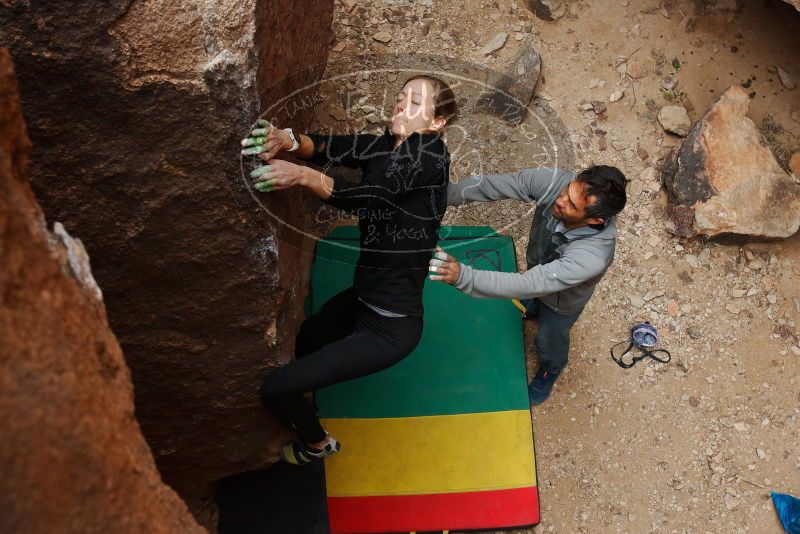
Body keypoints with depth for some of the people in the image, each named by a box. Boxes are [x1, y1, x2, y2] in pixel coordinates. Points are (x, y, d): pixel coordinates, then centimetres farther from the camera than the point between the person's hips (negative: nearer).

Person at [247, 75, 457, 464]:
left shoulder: (430, 153, -21)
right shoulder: (386, 146, 0)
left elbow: (366, 193, -33)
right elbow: (333, 148, -17)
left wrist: (301, 175, -45)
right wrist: (289, 141, -36)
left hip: (391, 327, -8)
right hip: (363, 299, 8)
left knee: (274, 388, -1)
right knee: (304, 344, 34)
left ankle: (318, 444, 30)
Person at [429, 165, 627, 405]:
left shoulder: (593, 256, -50)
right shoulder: (554, 181, -38)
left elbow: (529, 284, -50)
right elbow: (495, 184, -30)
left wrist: (464, 276, -59)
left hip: (562, 300, -4)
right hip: (538, 265, 4)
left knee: (549, 339, 26)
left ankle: (551, 370, 61)